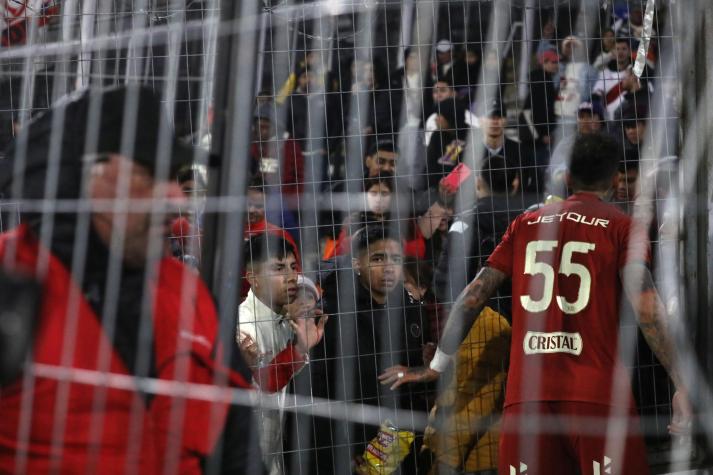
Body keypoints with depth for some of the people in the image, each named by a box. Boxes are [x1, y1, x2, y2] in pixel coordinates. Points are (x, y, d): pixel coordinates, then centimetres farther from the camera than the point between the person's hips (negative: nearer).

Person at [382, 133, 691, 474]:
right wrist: (680, 384, -6)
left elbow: (474, 296, 13)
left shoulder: (525, 224, 15)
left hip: (527, 394, 3)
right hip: (597, 393, -3)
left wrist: (437, 366, 21)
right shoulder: (621, 227, 4)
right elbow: (647, 309, -7)